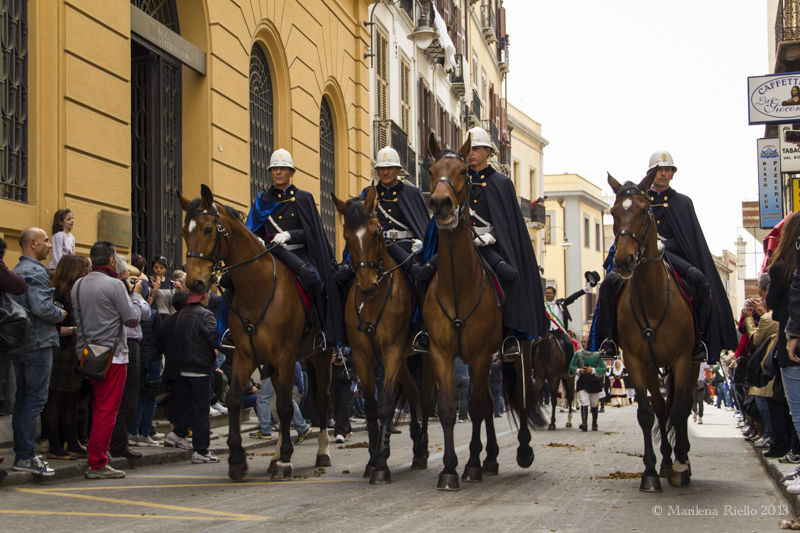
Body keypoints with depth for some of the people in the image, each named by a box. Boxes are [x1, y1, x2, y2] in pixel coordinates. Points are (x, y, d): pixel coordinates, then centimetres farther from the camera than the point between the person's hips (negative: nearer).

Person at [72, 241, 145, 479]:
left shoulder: (78, 285, 8)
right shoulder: (114, 285, -14)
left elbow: (78, 318, 15)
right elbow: (132, 319, -11)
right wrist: (136, 295, 5)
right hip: (112, 354, -8)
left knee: (97, 408, 16)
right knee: (107, 410, -4)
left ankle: (96, 457, 20)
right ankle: (97, 465, -3)